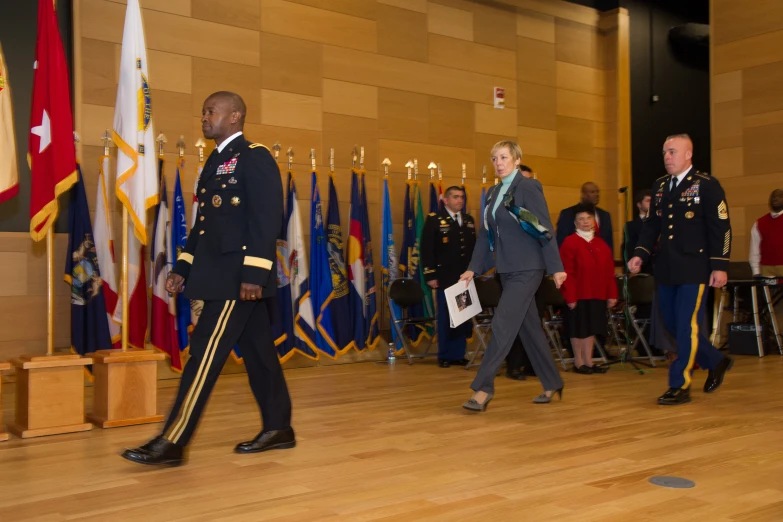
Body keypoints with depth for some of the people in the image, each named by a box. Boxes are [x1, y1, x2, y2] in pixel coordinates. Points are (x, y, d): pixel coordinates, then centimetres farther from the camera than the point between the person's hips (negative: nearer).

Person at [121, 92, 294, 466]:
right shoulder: (215, 162, 19)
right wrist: (183, 268, 16)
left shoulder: (255, 157, -9)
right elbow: (204, 223, 21)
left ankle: (172, 442, -4)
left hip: (239, 276, -9)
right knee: (257, 352, 12)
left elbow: (266, 219, -17)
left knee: (205, 353, -8)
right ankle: (278, 429, 21)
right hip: (221, 274, 9)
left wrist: (253, 273, -22)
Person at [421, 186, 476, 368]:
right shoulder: (434, 219, 0)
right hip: (445, 277, -4)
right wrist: (430, 275, -11)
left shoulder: (469, 220, 15)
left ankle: (458, 354, 13)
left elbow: (474, 248, 17)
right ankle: (445, 356, 11)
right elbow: (427, 249, -6)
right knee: (446, 317, 2)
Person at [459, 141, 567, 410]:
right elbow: (485, 234, 15)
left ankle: (483, 388, -8)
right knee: (529, 327, 12)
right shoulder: (493, 193, 13)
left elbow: (545, 229, -13)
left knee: (503, 325, -11)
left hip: (527, 268, -8)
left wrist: (556, 267, -15)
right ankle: (552, 384, 24)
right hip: (507, 269, 8)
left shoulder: (528, 187, -9)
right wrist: (473, 268, 10)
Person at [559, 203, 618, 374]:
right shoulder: (570, 243, -7)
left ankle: (588, 362, 16)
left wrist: (611, 294, 6)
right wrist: (570, 296, -15)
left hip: (597, 295, 5)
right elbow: (567, 272, -11)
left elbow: (609, 272, 11)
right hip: (578, 295, -5)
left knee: (592, 328, 9)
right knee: (578, 329, 3)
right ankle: (578, 362, 12)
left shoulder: (601, 244, 10)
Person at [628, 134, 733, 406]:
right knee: (673, 323, 12)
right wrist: (640, 254, 4)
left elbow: (721, 228, -8)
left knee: (687, 325, -5)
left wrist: (720, 266, -12)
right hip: (666, 269, 7)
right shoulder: (659, 186, 13)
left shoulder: (707, 185, -6)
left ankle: (680, 386, 4)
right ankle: (716, 361, 32)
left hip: (694, 268, -7)